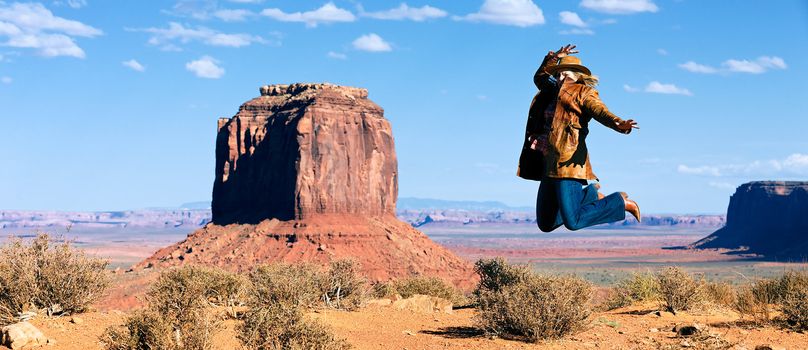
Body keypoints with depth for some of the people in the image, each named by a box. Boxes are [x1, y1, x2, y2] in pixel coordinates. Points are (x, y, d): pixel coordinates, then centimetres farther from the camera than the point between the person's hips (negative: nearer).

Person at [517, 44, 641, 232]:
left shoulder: (582, 92, 1)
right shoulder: (553, 92, 22)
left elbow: (599, 110, -18)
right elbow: (540, 77, 43)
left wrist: (618, 124, -37)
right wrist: (553, 58, 31)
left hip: (567, 161, -9)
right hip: (549, 164, 9)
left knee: (573, 222, -16)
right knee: (545, 224, 12)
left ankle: (621, 202, 6)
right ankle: (591, 194, 26)